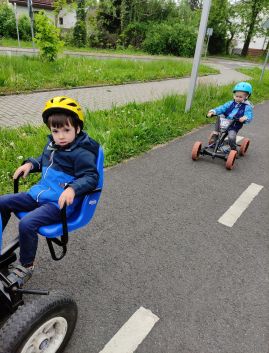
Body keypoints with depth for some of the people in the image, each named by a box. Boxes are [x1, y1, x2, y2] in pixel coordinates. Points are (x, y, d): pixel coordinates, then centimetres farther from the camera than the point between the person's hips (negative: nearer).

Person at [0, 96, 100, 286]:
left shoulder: (82, 153, -17)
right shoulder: (52, 144, 8)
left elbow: (91, 177, -21)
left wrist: (72, 189, -37)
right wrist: (30, 163, 7)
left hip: (60, 203, -9)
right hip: (39, 193, 9)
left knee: (27, 224, -26)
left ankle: (26, 266, 2)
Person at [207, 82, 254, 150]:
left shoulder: (247, 107, -2)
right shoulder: (231, 103, 10)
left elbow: (249, 116, -16)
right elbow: (222, 108, 2)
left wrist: (245, 118, -40)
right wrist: (213, 111, -16)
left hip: (234, 127, -5)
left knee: (231, 137, -28)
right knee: (220, 116, -18)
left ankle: (234, 149, 2)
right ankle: (215, 133, -2)